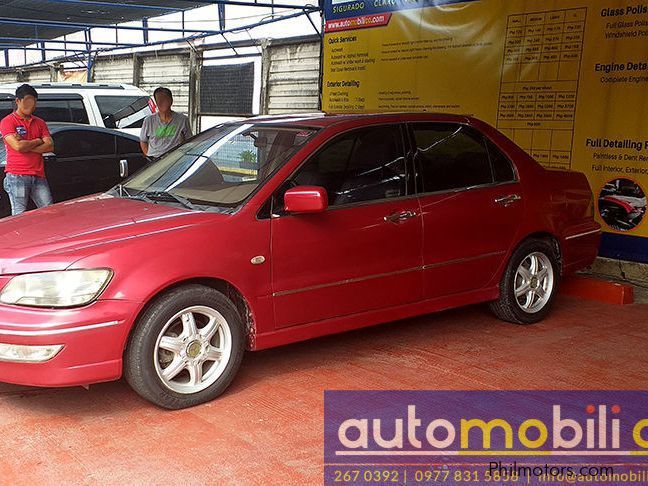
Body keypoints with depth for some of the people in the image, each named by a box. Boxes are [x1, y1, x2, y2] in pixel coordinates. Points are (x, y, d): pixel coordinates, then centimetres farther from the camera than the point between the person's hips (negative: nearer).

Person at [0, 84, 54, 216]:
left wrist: (26, 146, -8)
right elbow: (18, 146, -14)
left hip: (38, 176, 5)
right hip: (17, 176, -5)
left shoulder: (40, 123, 16)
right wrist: (38, 141, 1)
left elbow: (50, 146, 2)